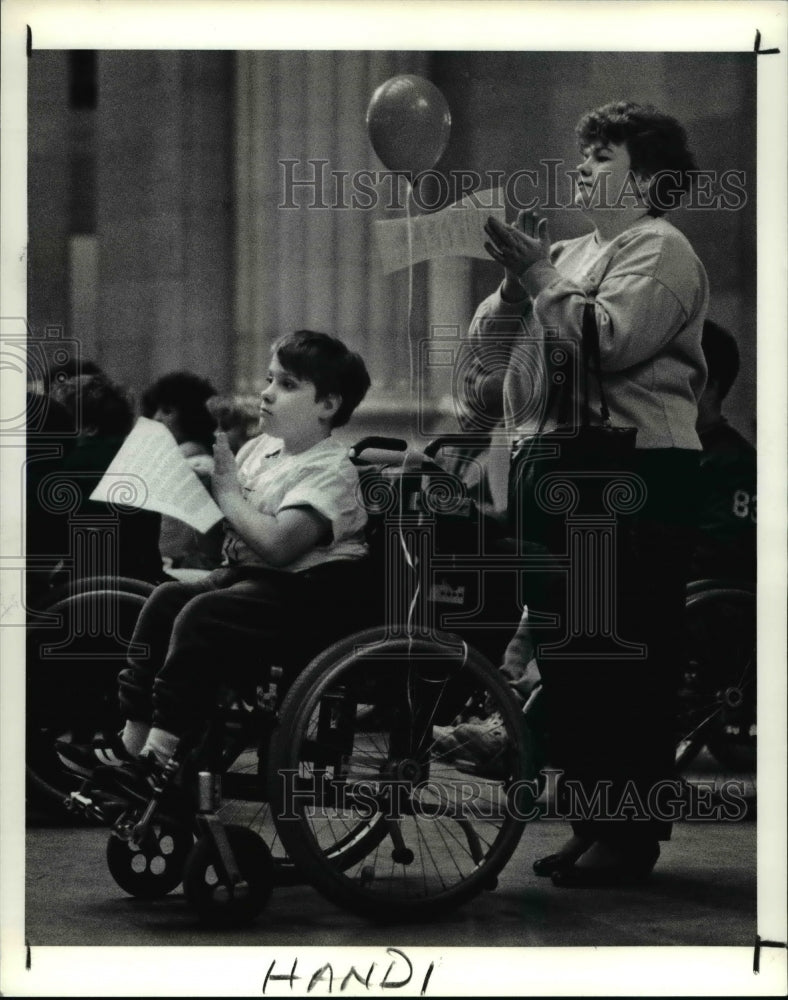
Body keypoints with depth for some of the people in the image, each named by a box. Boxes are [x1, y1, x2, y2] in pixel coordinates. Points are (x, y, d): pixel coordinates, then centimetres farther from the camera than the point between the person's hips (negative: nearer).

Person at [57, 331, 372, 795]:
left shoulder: (330, 471, -15)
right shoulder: (261, 449, 11)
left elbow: (278, 543, -28)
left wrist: (227, 490, -20)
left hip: (307, 595, -9)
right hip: (246, 575, 9)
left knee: (201, 617, -26)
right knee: (166, 598, -6)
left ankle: (160, 755, -23)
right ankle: (132, 739, -5)